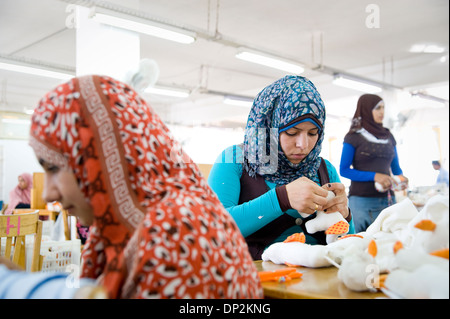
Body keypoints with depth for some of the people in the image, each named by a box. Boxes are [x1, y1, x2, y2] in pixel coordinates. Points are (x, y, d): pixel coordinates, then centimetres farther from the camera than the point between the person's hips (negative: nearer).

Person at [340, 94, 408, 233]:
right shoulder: (353, 137, 0)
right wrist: (375, 176, -15)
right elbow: (344, 170, -5)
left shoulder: (388, 136, 15)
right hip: (362, 200, -5)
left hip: (387, 199, 5)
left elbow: (395, 167, 20)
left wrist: (401, 177, -4)